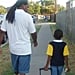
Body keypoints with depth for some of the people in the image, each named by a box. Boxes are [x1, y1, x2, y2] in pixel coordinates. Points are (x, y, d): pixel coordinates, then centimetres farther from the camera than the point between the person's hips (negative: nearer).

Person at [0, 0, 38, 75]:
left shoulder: (8, 15, 1)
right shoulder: (27, 16, -14)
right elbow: (33, 32, -6)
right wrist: (35, 41, 13)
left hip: (13, 48, 5)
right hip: (24, 49, -5)